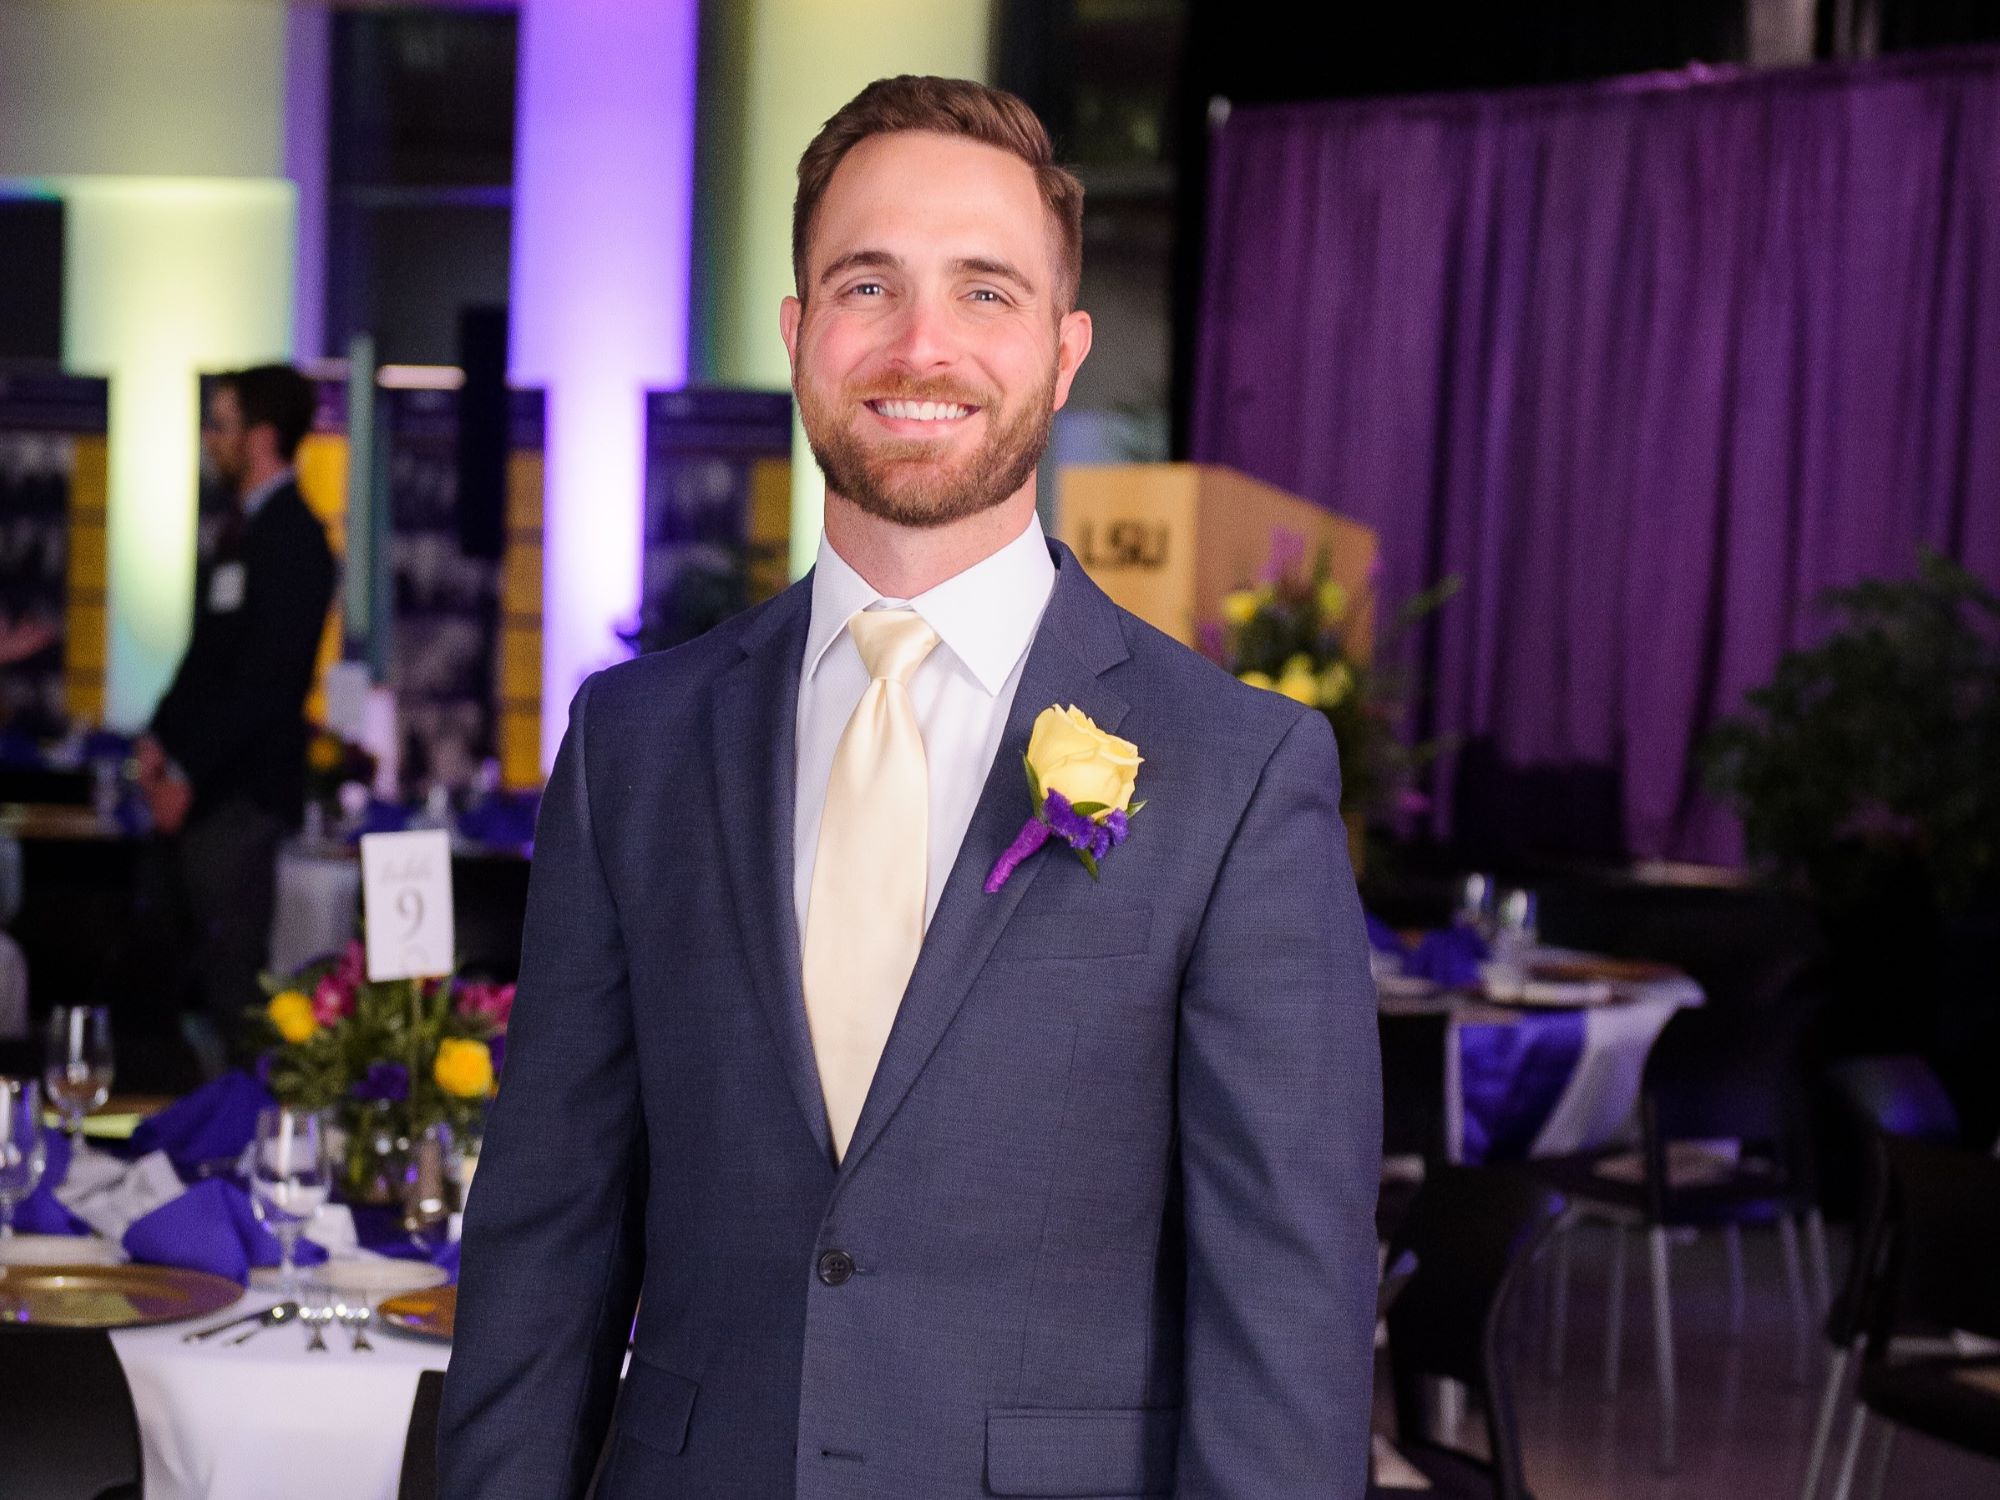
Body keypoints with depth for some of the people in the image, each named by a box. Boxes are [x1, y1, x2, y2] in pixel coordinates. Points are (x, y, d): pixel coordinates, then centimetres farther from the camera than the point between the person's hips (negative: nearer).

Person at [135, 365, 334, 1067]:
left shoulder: (293, 541, -14)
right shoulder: (242, 527, 15)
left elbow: (265, 679, -19)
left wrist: (189, 772, -17)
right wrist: (161, 738, 9)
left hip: (238, 791, -9)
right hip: (193, 782, 9)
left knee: (231, 975, -3)